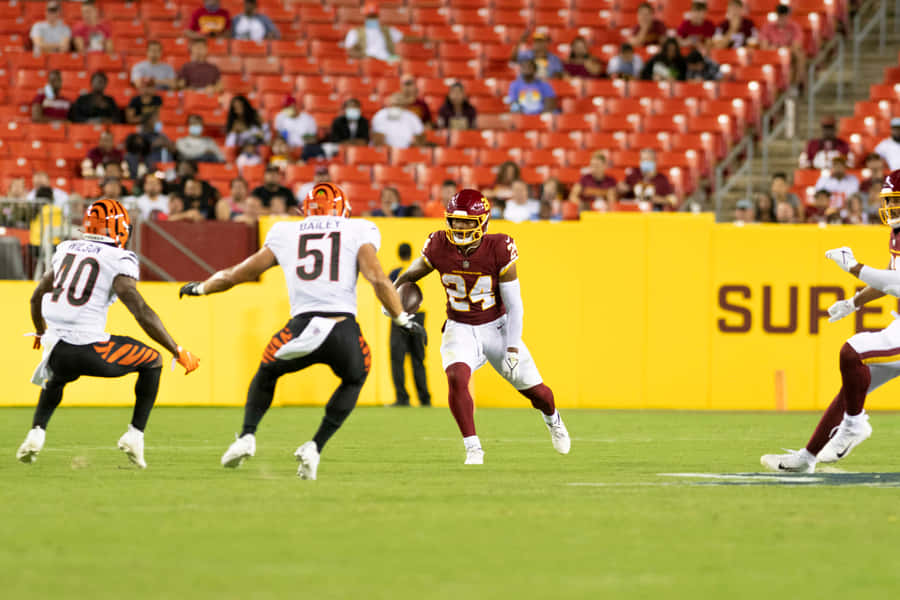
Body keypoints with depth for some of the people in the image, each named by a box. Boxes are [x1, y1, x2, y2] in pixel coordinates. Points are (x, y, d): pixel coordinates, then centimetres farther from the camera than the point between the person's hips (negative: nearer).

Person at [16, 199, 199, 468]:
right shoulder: (119, 261, -4)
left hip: (59, 352, 6)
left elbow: (36, 297, 27)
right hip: (89, 350, -5)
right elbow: (141, 312, -12)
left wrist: (40, 332, 47)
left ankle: (36, 433, 17)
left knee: (57, 377, 39)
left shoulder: (66, 250, 15)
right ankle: (135, 435, 12)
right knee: (152, 362, 17)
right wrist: (179, 352, -6)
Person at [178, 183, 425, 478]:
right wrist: (402, 318, 9)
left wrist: (201, 287, 44)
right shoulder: (358, 231, 14)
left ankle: (247, 437, 15)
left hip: (302, 328, 1)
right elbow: (377, 279, 0)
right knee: (353, 381, 31)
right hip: (344, 330, -1)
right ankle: (314, 447, 15)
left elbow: (237, 274, 27)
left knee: (267, 373, 33)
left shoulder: (285, 235, 20)